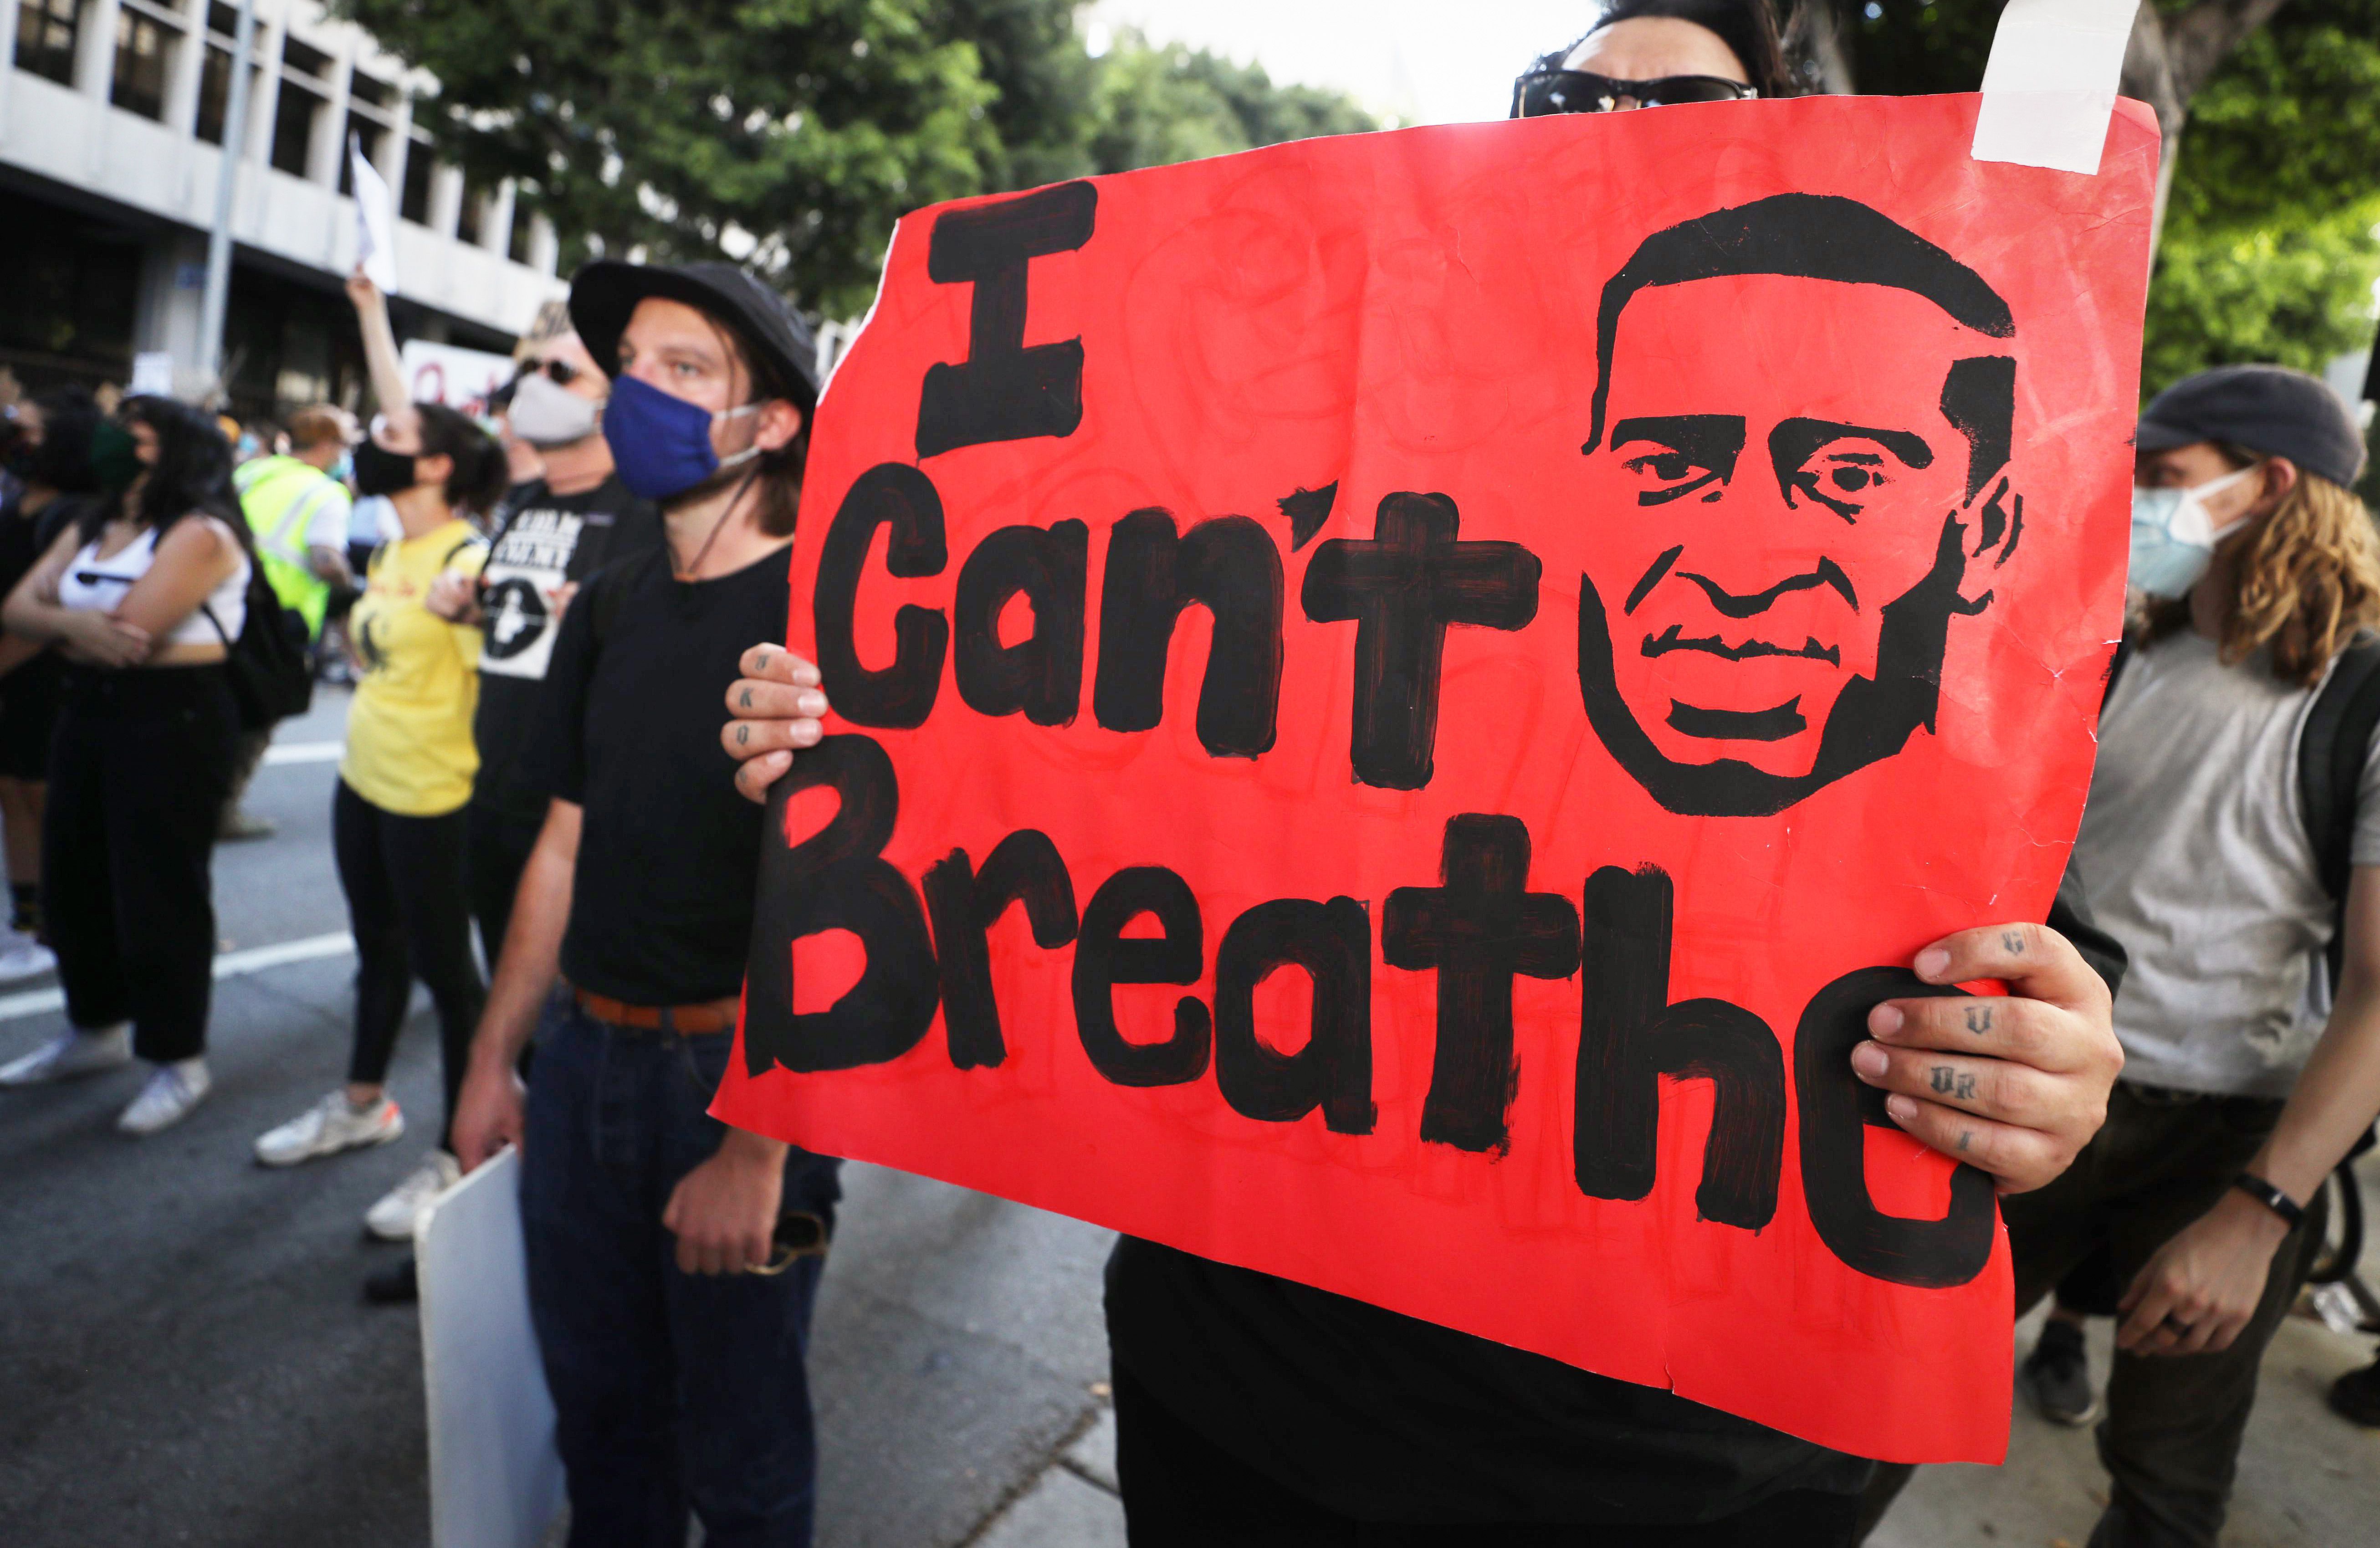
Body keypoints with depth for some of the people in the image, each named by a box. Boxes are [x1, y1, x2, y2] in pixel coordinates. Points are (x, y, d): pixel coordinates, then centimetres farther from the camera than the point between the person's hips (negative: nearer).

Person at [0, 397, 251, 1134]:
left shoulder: (200, 533, -13)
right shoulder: (90, 526, 15)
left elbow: (129, 631, -21)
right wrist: (74, 624, -18)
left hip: (174, 717, -9)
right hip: (89, 709, 9)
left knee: (158, 890, -2)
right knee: (73, 878, 17)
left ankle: (179, 1062, 11)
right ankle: (95, 1029, 35)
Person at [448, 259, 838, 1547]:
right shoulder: (610, 605, 7)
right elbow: (567, 847, 12)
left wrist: (755, 1146, -20)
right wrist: (494, 1060, 13)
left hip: (737, 1068, -6)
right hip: (585, 1054, 6)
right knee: (597, 1400, 22)